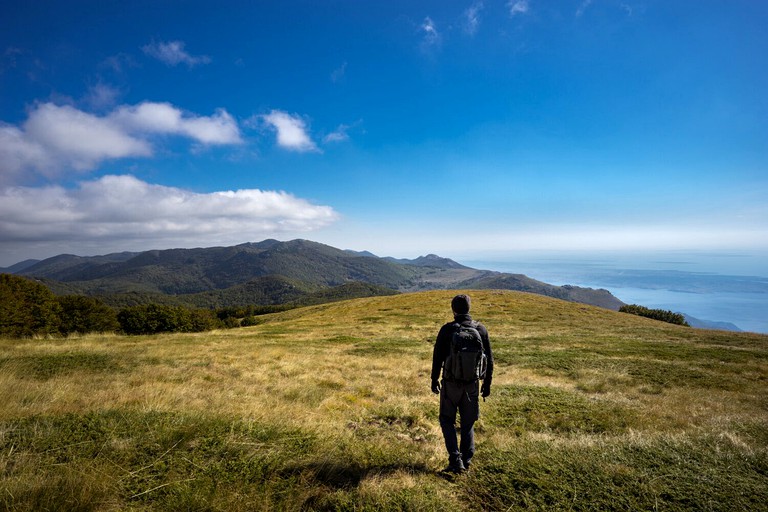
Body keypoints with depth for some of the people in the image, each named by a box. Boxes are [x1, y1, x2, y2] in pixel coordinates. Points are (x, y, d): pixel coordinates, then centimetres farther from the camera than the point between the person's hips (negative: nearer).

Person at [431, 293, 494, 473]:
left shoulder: (447, 329, -11)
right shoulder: (481, 329, -3)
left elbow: (437, 357, -7)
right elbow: (489, 359, 1)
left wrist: (434, 380, 6)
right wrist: (487, 384, 11)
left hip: (451, 383, -3)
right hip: (472, 384, 3)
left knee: (447, 421, 13)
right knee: (468, 423, 18)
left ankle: (455, 460, 6)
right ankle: (466, 460, 24)